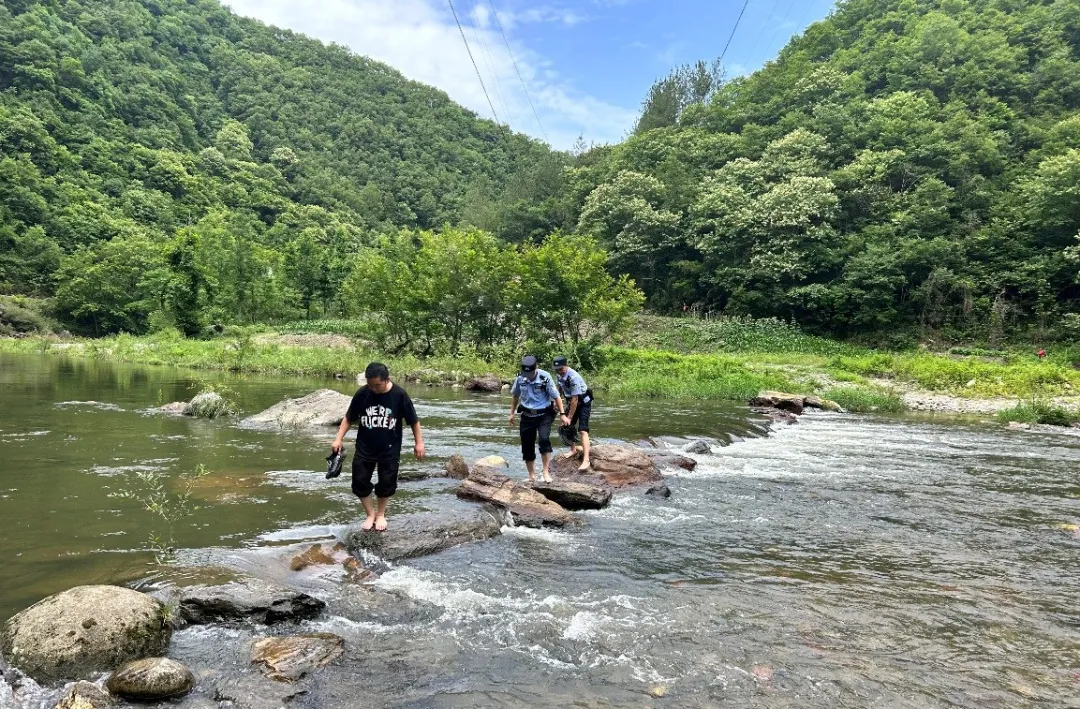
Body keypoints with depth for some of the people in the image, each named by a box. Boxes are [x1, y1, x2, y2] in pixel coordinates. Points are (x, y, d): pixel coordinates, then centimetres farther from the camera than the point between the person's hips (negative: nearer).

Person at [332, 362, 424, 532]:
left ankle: (381, 514, 32)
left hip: (390, 449, -1)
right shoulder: (362, 393, -11)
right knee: (360, 482, 4)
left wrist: (419, 442, -5)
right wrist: (339, 438, -5)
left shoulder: (399, 394, -16)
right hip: (364, 448, 2)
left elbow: (413, 420, -6)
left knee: (387, 483, 8)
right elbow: (349, 418, 1)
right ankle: (370, 515, 24)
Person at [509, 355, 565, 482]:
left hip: (544, 415, -4)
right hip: (527, 416, 4)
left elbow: (556, 397, -10)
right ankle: (532, 476, 23)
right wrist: (512, 413, 18)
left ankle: (546, 472, -17)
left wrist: (562, 414, -12)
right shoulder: (520, 378, -5)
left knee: (544, 440, -26)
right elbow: (516, 396, 12)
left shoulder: (545, 378, -16)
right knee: (527, 446, 7)